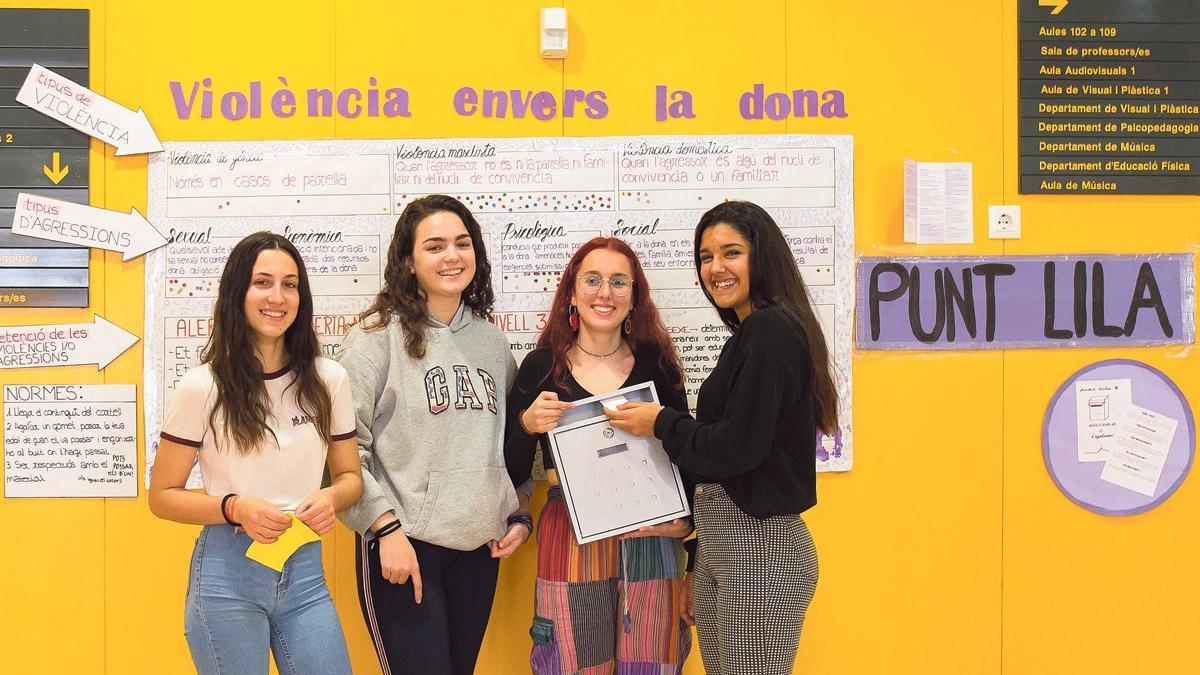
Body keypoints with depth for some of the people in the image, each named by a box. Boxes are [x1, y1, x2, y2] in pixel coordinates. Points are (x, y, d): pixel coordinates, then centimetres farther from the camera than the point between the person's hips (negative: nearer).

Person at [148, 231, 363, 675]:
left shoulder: (329, 380, 1)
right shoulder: (201, 387, -8)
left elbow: (349, 475, 11)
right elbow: (163, 496, -3)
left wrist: (331, 497, -12)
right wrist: (234, 508, -20)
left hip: (305, 571, 3)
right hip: (227, 571, -3)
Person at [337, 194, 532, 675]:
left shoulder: (490, 340, 12)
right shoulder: (378, 336, -5)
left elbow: (511, 440, 21)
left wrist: (520, 513, 11)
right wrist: (386, 528, -15)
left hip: (480, 546, 5)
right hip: (402, 545, -5)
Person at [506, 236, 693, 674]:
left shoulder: (656, 363, 5)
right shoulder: (540, 366, 1)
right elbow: (513, 474, 2)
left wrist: (684, 519, -4)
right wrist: (527, 424, -16)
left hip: (648, 538, 1)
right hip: (569, 538, -1)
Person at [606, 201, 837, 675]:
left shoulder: (772, 330, -15)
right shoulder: (749, 334, 14)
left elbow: (738, 448, -20)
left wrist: (661, 423, -4)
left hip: (760, 548, -10)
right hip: (716, 545, 10)